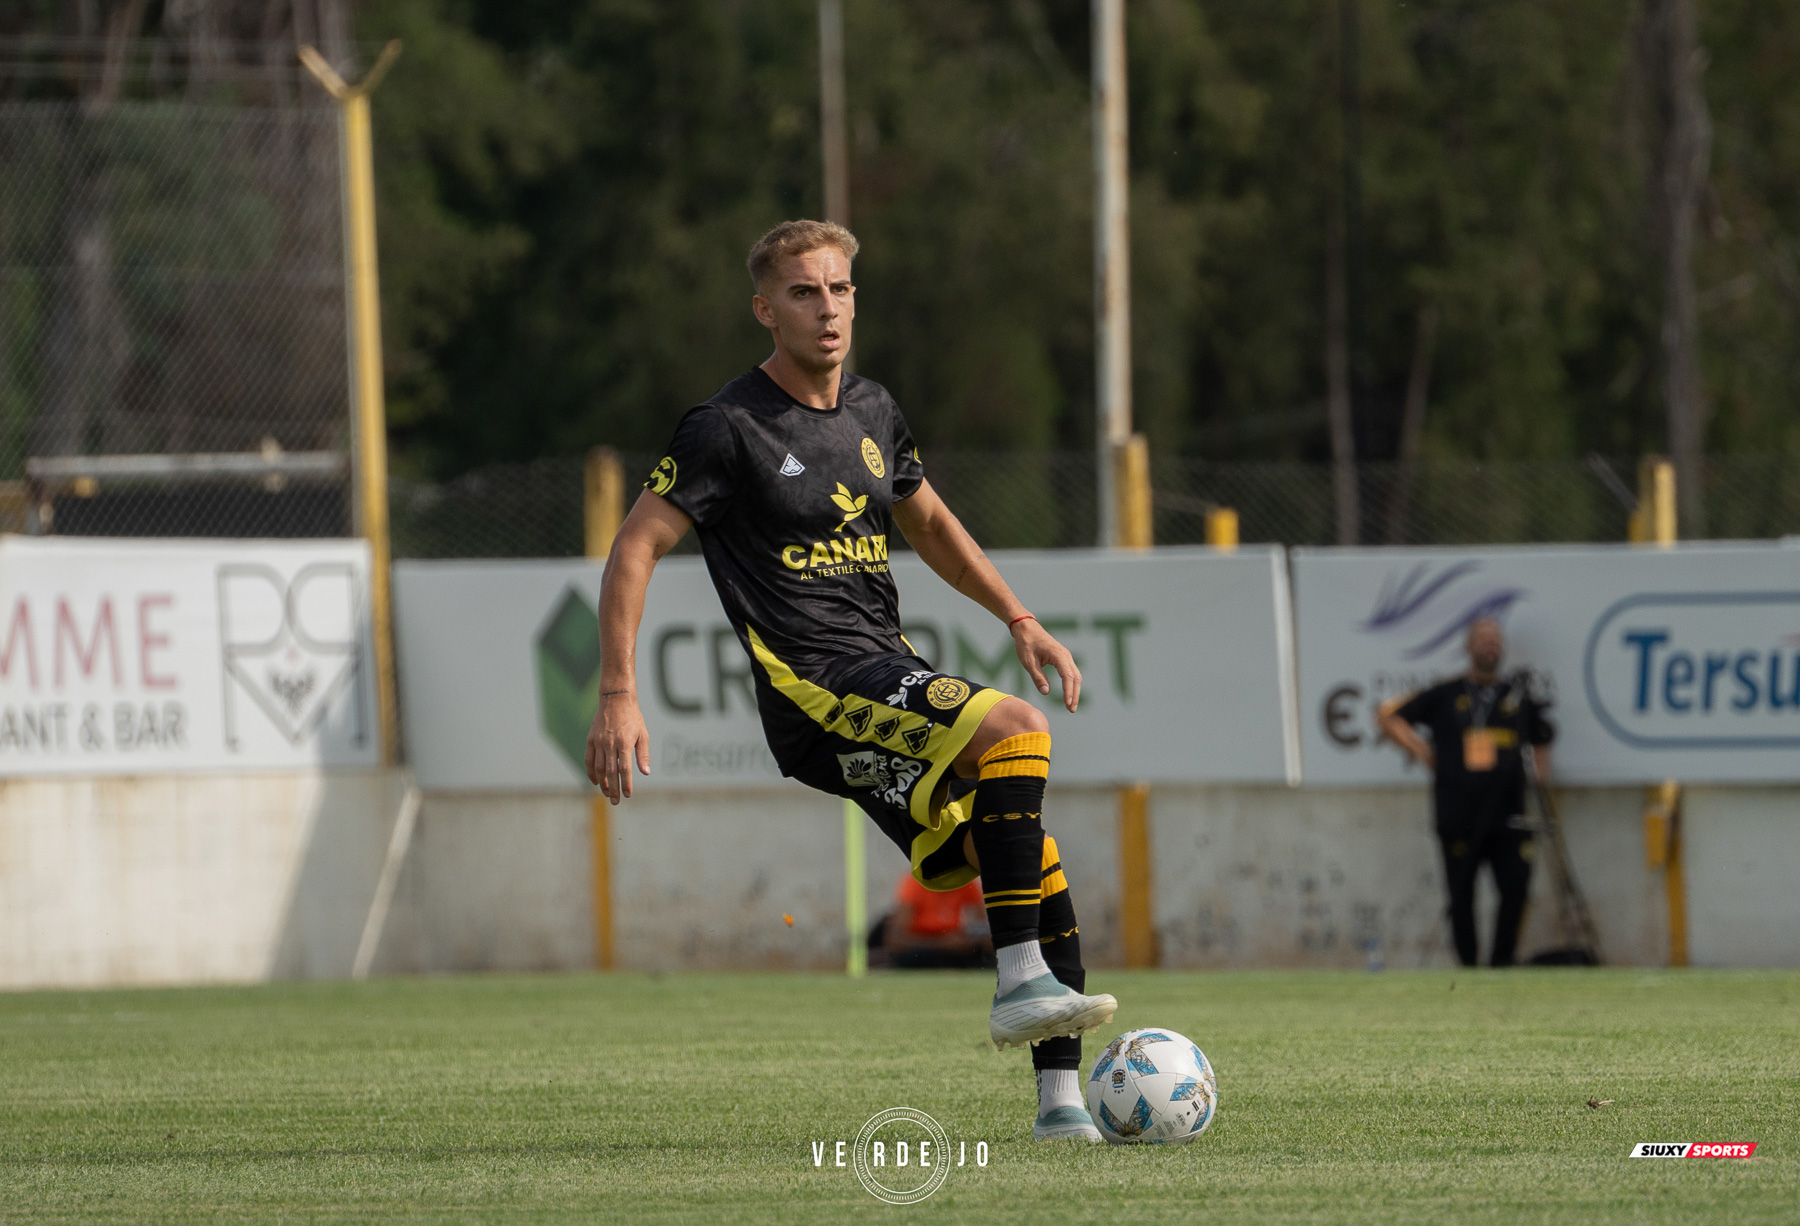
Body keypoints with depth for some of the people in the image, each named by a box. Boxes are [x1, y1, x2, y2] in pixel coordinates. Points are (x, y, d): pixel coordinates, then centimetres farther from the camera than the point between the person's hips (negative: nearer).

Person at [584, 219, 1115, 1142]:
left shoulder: (872, 412, 16)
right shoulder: (731, 427, -6)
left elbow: (927, 521, 33)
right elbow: (635, 548, -6)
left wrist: (1019, 621, 25)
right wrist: (618, 699, -13)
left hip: (892, 678, 8)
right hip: (814, 687, -8)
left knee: (1037, 868, -2)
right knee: (1016, 729, -29)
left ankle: (1060, 1099, 2)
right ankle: (1021, 986, -29)